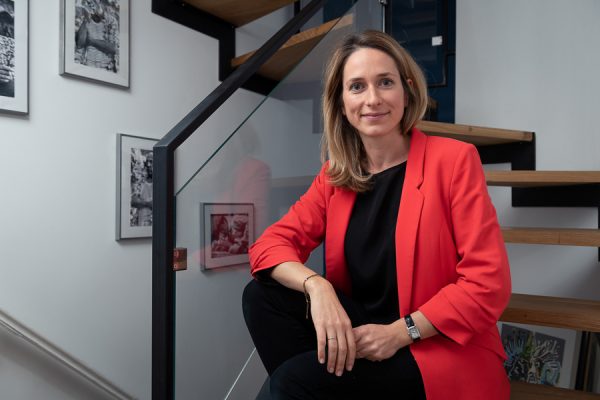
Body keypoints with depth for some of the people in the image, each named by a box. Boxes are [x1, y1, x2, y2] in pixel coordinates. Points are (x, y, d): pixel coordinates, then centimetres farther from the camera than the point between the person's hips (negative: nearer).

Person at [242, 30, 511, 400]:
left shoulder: (453, 160, -11)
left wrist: (399, 332, -21)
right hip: (362, 333, 5)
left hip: (442, 353, -5)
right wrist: (316, 286, -24)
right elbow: (270, 244, -4)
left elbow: (488, 283, -14)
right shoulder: (336, 175, 3)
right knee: (262, 295, -13)